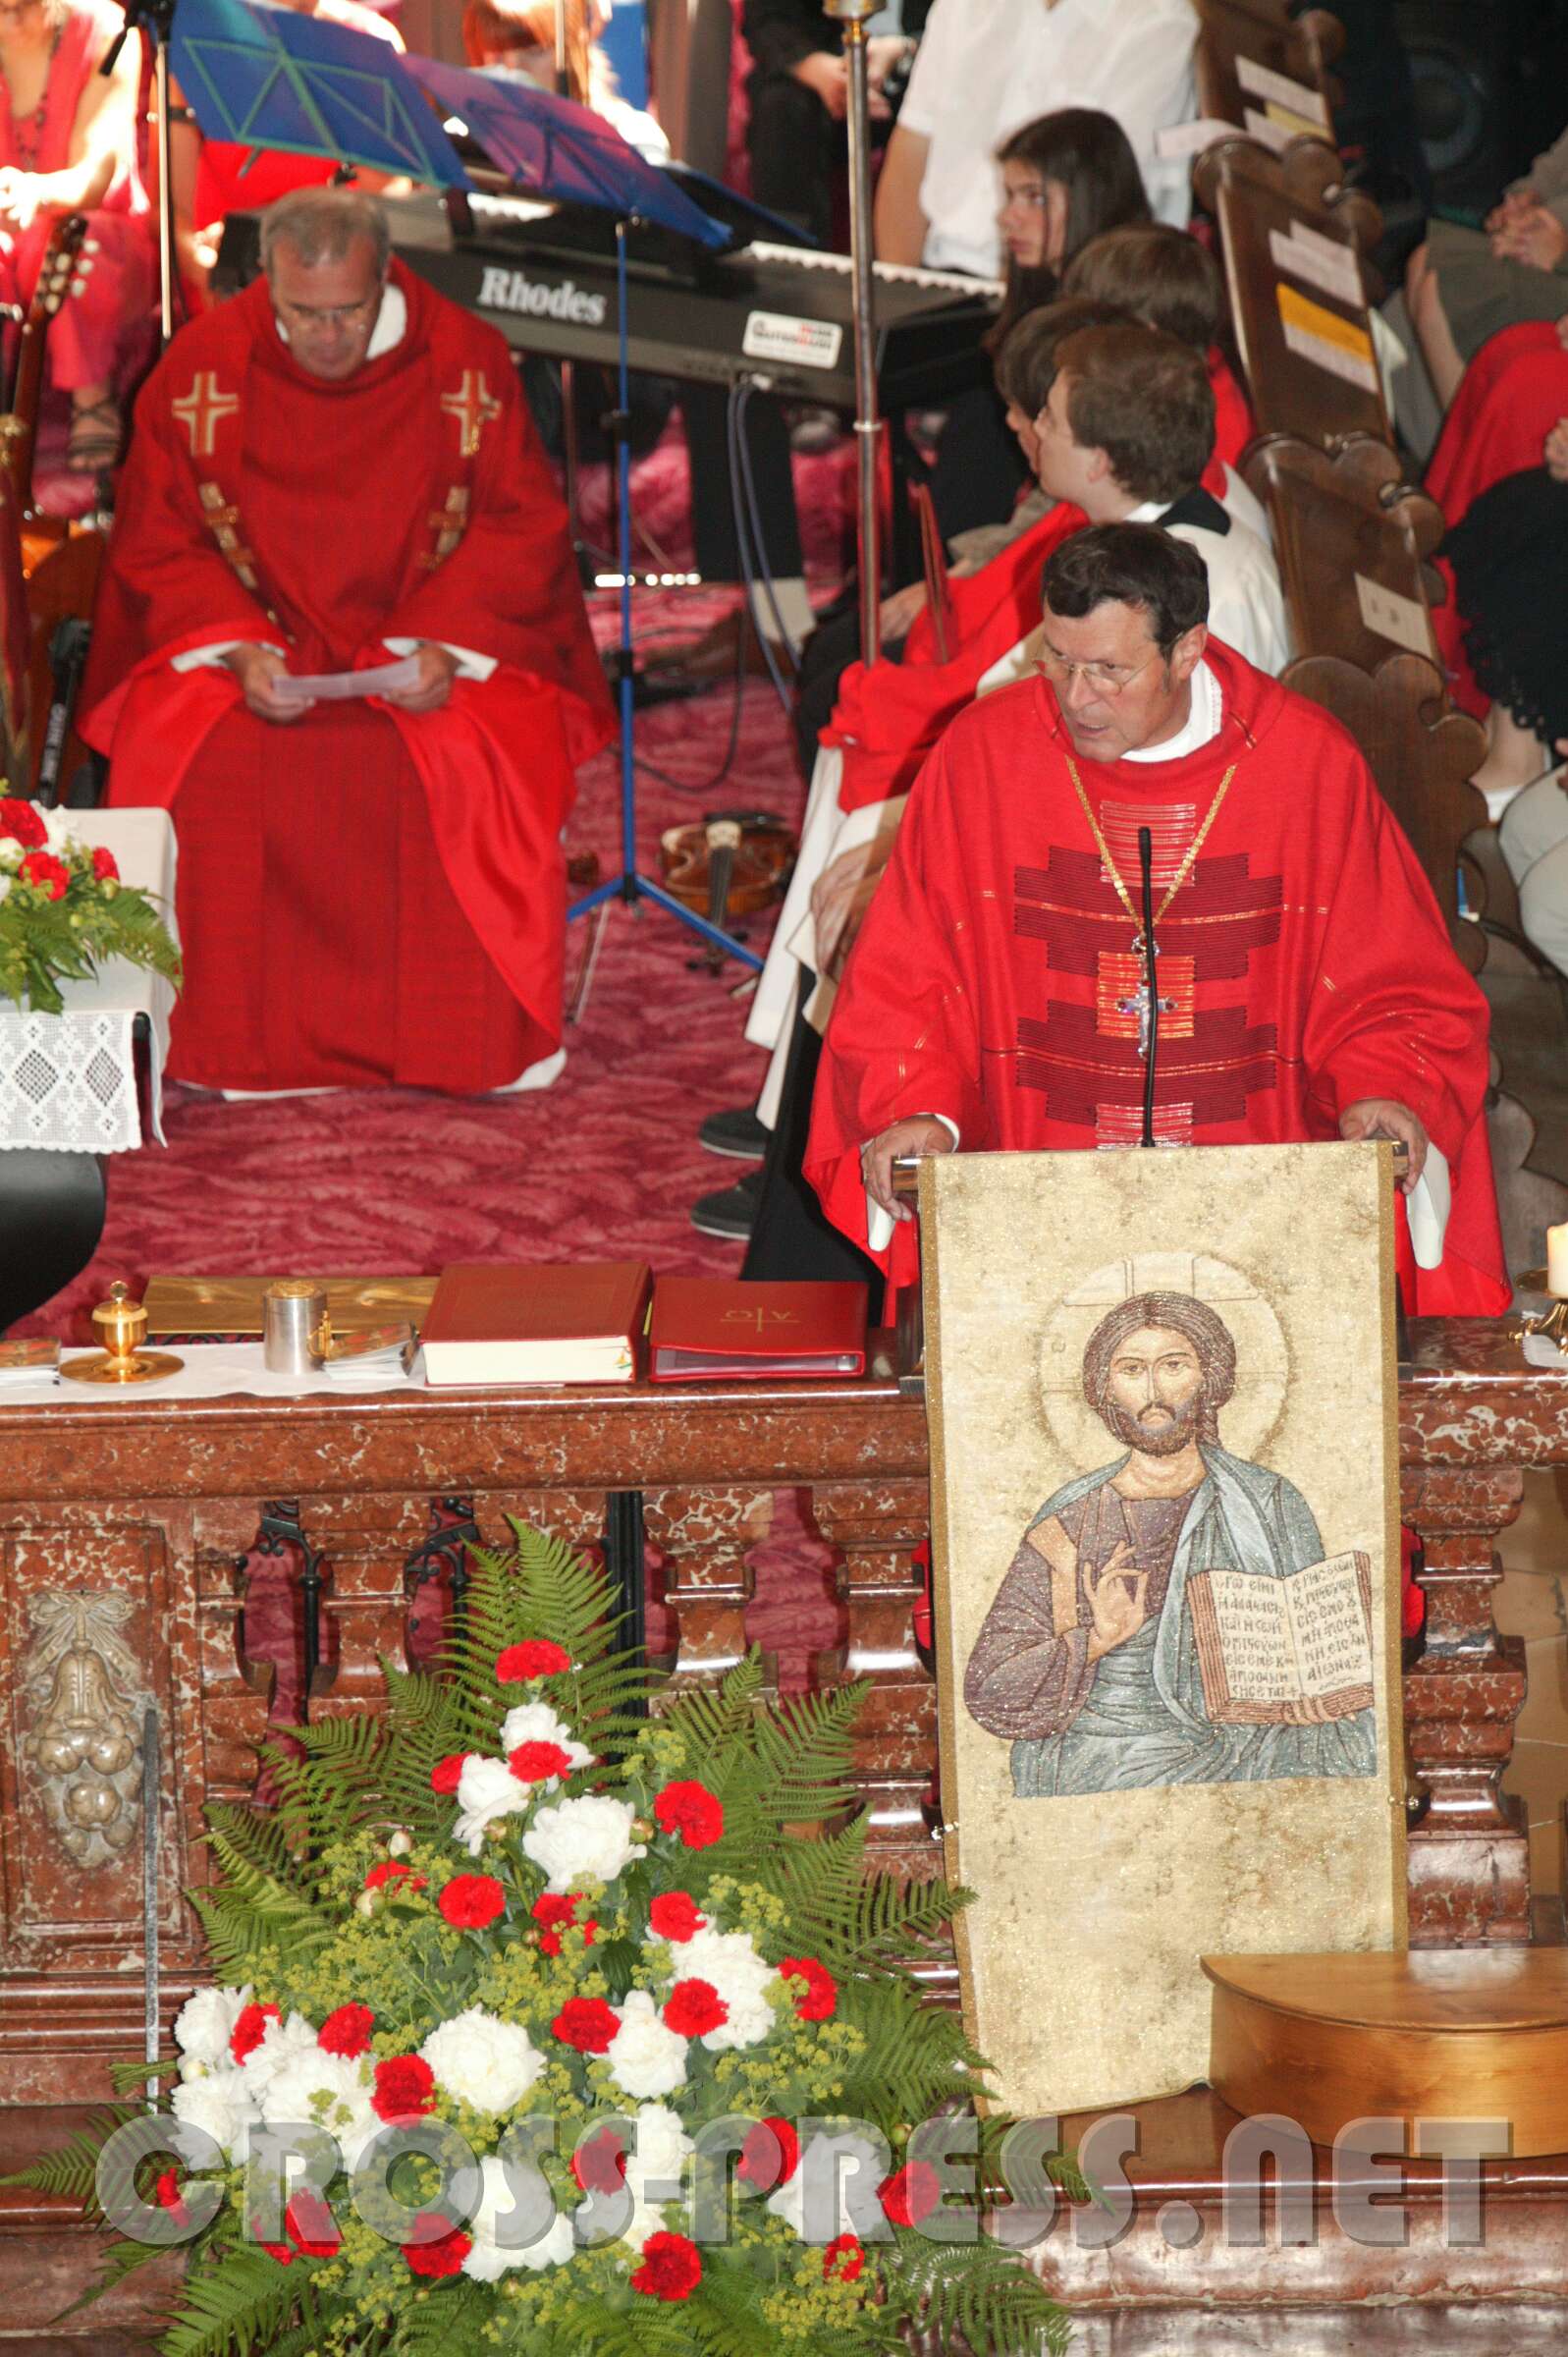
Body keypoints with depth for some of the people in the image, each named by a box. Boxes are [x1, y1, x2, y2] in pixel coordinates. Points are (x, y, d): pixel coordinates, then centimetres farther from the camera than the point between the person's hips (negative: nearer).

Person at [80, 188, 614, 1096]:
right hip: (248, 648, 1)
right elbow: (158, 547, -1)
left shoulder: (467, 360, -6)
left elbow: (523, 532, -3)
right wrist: (238, 647, -18)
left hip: (435, 654, -1)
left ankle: (474, 1039, -16)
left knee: (480, 766, -31)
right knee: (198, 763, -29)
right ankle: (225, 1040, -15)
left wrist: (448, 645, -20)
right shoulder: (200, 368, -5)